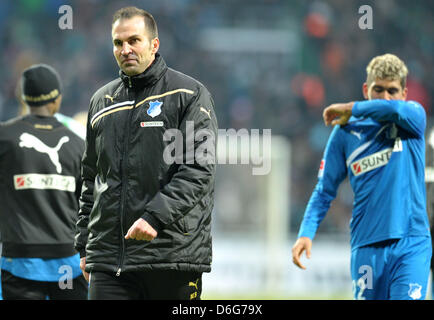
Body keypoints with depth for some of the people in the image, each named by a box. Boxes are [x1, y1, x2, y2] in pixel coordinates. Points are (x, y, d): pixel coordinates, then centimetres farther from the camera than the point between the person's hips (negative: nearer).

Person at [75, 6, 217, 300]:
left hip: (173, 251, -4)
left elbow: (199, 169, -9)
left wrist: (156, 216, -21)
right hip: (109, 256, 4)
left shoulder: (190, 94, 1)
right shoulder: (102, 101, 18)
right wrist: (84, 244, 16)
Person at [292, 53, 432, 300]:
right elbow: (325, 190, 12)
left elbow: (394, 109, -20)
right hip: (367, 247, 2)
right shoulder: (345, 133, 8)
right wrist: (306, 233, -2)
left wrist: (350, 109, -4)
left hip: (412, 242, -2)